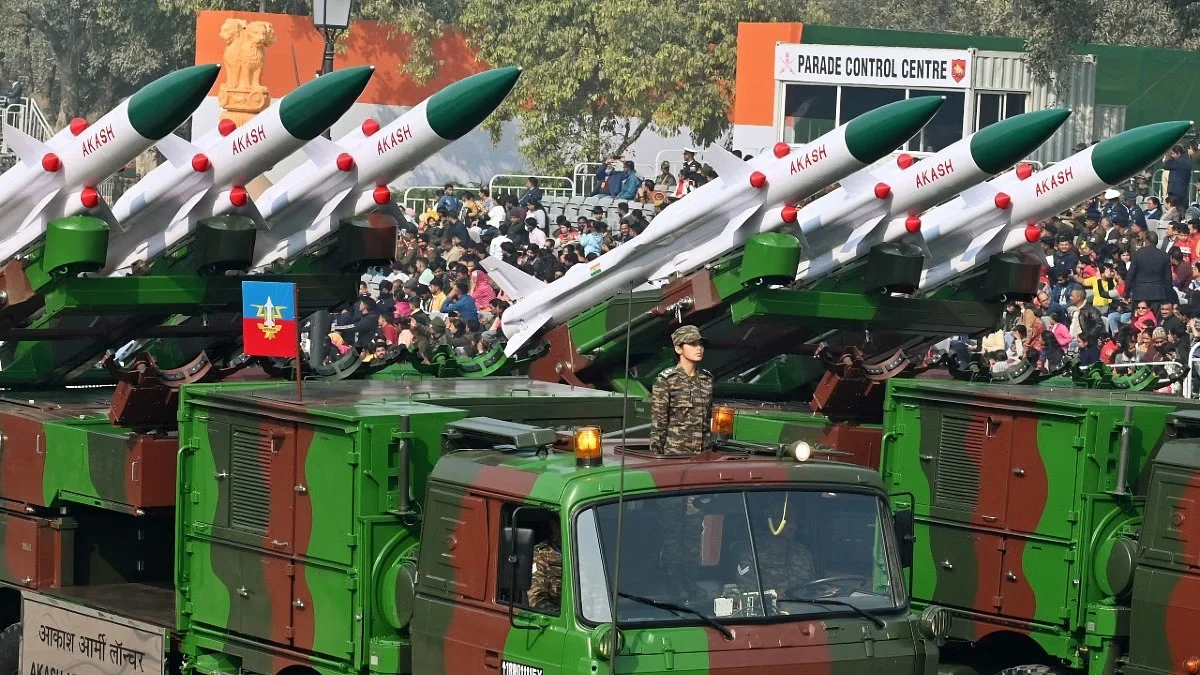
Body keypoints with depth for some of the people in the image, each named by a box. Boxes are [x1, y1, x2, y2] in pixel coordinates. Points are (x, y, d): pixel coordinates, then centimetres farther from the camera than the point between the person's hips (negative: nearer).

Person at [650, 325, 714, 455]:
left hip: (703, 453, 5)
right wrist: (656, 456, -9)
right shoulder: (665, 380, -5)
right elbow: (657, 423, -6)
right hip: (674, 452, -5)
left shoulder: (707, 379, 11)